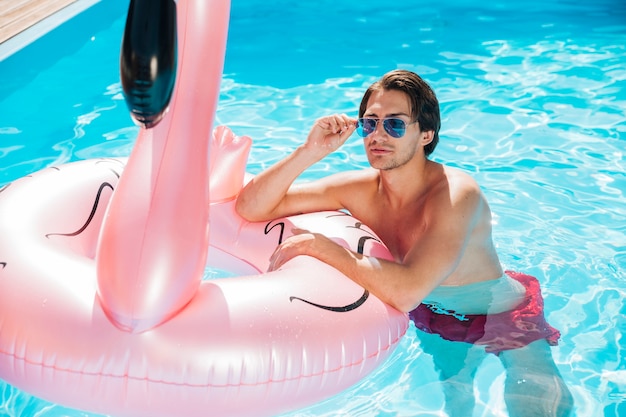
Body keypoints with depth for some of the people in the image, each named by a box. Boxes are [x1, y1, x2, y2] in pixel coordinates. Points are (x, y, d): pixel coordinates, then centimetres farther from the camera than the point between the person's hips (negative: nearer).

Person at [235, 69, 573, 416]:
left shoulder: (456, 194, -34)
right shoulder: (357, 189, -17)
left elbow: (406, 292, -49)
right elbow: (250, 208, -17)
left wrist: (314, 243, -43)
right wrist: (310, 152, -32)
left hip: (500, 313, -5)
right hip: (433, 315, 5)